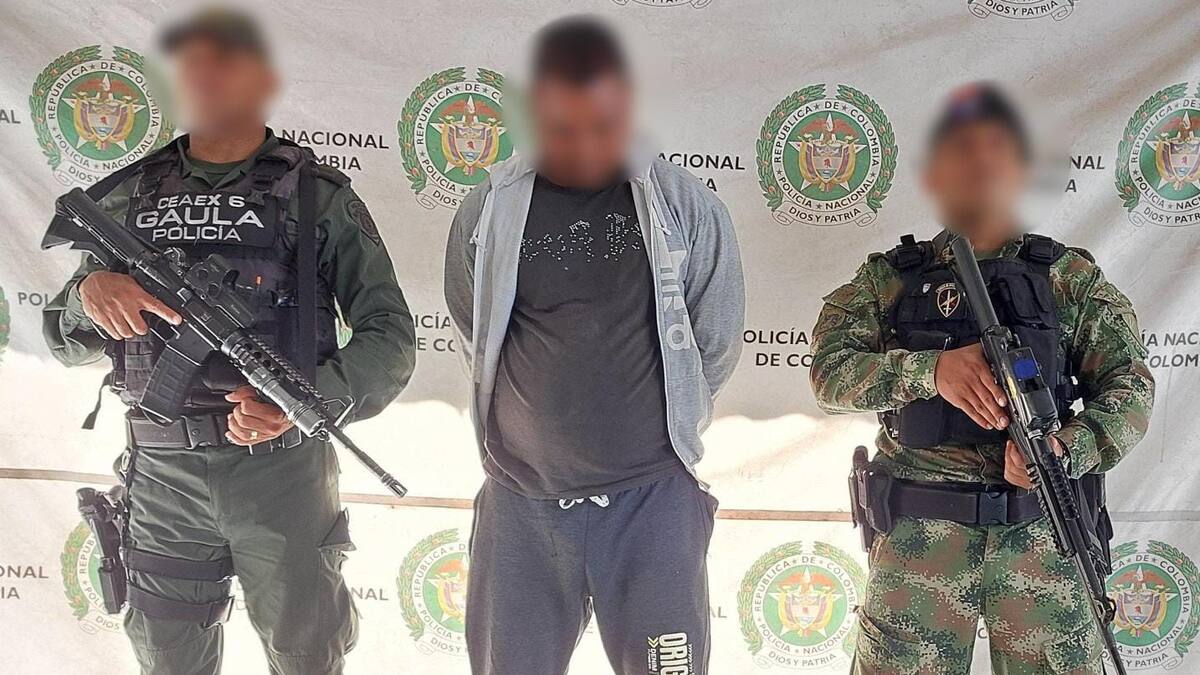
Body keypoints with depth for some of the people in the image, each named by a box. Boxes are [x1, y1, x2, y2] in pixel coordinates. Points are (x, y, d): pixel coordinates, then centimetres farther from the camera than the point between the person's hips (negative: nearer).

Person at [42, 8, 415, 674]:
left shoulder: (319, 196, -3)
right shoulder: (128, 197, 7)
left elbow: (388, 335, -6)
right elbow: (65, 341, 11)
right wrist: (90, 291, -12)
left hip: (282, 467, -2)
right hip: (163, 474, 3)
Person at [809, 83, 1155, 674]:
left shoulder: (1070, 276, 7)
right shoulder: (888, 279, 6)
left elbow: (1130, 386, 3)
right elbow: (830, 371, -5)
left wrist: (1070, 448, -17)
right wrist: (931, 369, -21)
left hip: (1042, 531, 1)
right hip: (920, 535, 0)